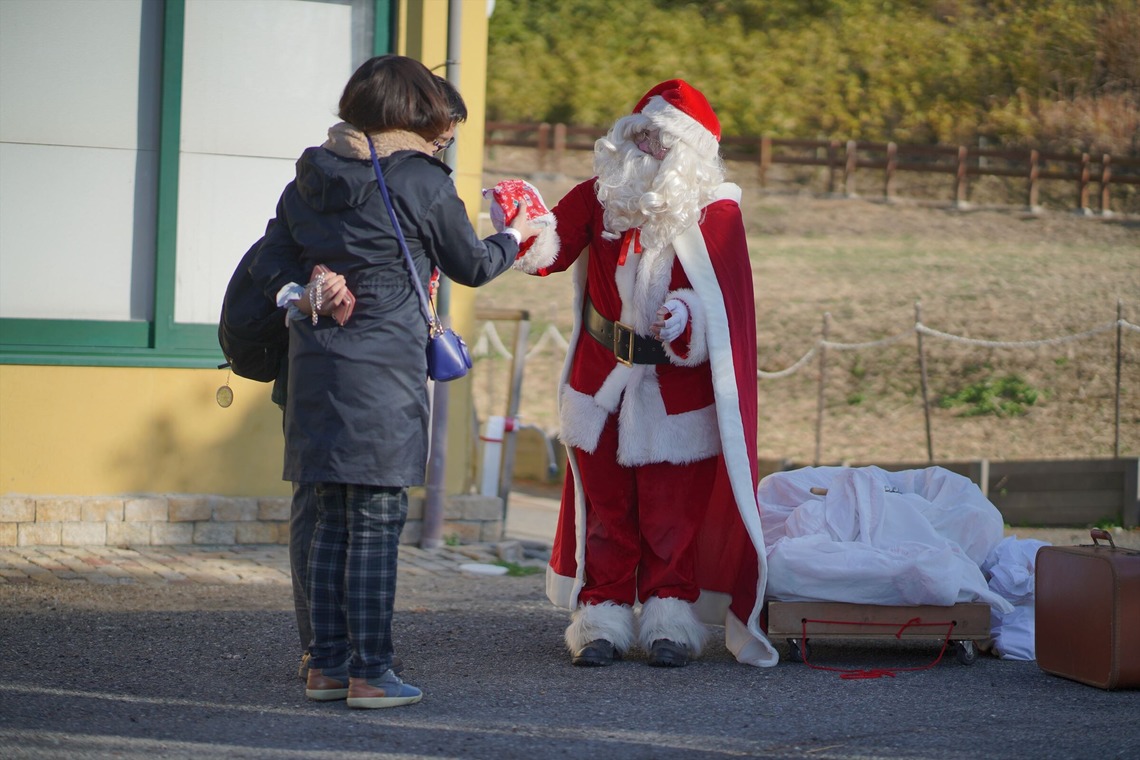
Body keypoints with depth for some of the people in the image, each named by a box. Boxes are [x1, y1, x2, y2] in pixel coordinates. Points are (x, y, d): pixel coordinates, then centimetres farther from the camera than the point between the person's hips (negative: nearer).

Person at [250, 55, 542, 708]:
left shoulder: (309, 179, 11)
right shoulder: (422, 181, -6)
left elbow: (270, 262, 13)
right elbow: (471, 266, 7)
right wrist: (515, 237, 23)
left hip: (315, 362, 6)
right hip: (383, 368, -6)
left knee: (333, 519, 12)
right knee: (378, 522, -3)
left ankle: (327, 665, 15)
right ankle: (370, 673, -2)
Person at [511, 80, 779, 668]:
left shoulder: (715, 212, -7)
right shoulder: (600, 196, -1)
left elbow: (725, 306, -8)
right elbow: (550, 248, -15)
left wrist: (684, 316, -27)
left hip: (677, 392, -2)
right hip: (602, 381, 2)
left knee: (672, 515, 3)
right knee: (604, 507, 8)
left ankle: (670, 618, 16)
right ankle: (603, 617, 18)